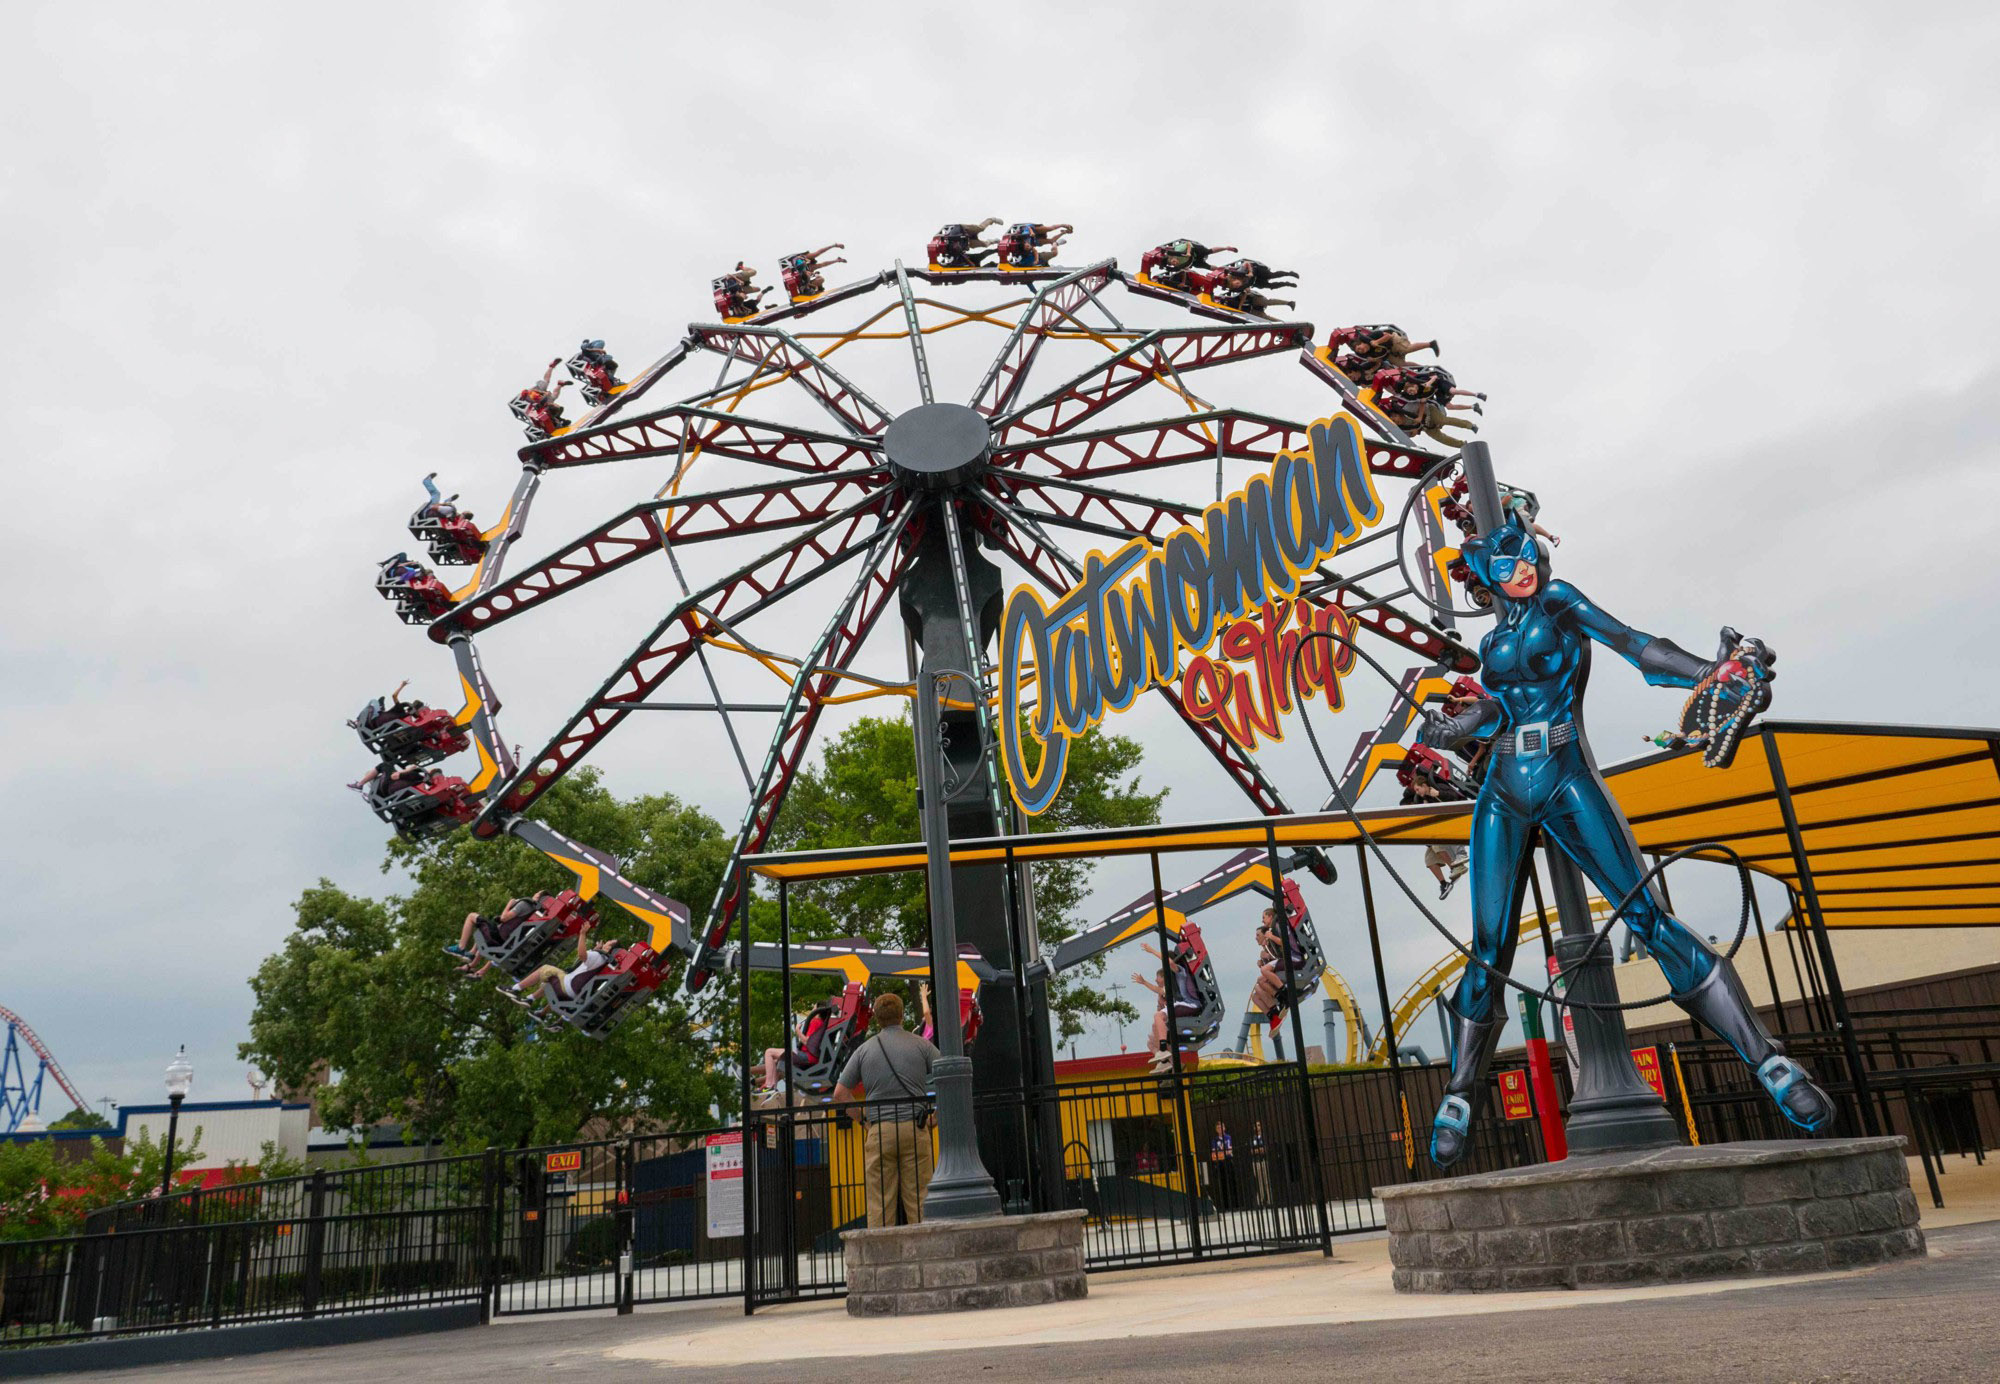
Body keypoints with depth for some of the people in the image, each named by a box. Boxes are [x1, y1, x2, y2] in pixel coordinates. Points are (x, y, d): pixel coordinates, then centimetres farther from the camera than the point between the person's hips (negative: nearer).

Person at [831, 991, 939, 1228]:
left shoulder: (864, 1050, 8)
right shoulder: (921, 1045, 4)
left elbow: (840, 1094, 8)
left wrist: (865, 1118, 13)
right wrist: (935, 1116, 10)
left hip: (879, 1131, 1)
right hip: (915, 1128, 0)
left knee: (880, 1203, 3)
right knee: (919, 1199, 3)